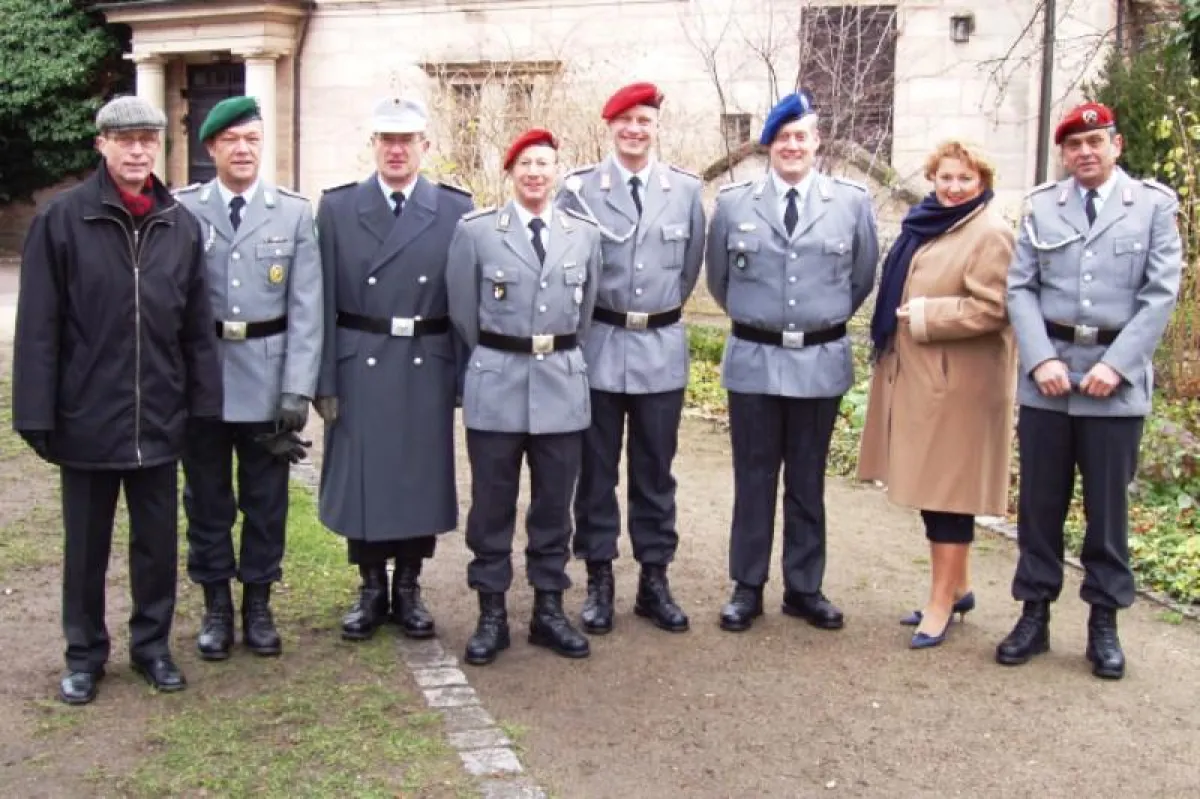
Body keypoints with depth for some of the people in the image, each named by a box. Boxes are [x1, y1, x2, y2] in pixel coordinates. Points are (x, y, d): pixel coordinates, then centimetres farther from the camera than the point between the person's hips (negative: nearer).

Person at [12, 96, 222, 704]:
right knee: (86, 546, 12)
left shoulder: (181, 225, 4)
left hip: (159, 419, 2)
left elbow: (197, 327, 5)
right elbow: (38, 327, -7)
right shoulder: (61, 220, -6)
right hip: (86, 417, -2)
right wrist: (36, 415, -10)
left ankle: (152, 644, 29)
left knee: (158, 541, 12)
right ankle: (84, 654, 27)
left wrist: (204, 405, 2)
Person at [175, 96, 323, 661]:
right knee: (207, 499, 11)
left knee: (266, 499, 10)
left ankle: (258, 605, 25)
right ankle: (216, 607, 25)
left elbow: (306, 308, -3)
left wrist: (298, 388, -10)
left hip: (268, 377, 0)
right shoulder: (182, 210, -1)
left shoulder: (294, 213, 1)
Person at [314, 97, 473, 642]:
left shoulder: (456, 209, 3)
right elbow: (324, 302, 0)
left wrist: (468, 378, -2)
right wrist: (324, 381, -5)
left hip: (428, 369, 0)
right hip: (359, 367, 0)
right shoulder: (336, 208, 2)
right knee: (360, 475, 6)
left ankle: (408, 589, 24)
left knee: (422, 475, 7)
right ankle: (371, 590, 23)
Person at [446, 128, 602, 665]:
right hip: (497, 383, -2)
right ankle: (492, 615, 17)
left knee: (554, 506, 9)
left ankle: (548, 610, 22)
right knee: (492, 506, 5)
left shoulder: (584, 234, 6)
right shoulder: (475, 231, -2)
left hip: (562, 384, 2)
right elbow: (463, 312, 4)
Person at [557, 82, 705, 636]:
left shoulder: (686, 189, 2)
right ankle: (599, 581, 18)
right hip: (598, 346, -1)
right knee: (596, 469, 7)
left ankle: (654, 580, 20)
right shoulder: (579, 188, -4)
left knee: (655, 471, 9)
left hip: (662, 347, 2)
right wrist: (588, 318, 7)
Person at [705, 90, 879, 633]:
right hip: (754, 359, 0)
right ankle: (747, 587, 18)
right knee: (753, 478, 7)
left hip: (821, 361, 1)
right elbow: (719, 279, 12)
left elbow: (863, 278, 11)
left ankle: (804, 588, 22)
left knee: (807, 481, 11)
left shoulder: (852, 202, 0)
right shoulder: (733, 202, 0)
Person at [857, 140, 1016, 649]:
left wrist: (923, 317, -14)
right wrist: (902, 318, 9)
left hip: (957, 382, -9)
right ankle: (956, 587, 27)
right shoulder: (926, 224, 15)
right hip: (915, 376, 9)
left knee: (948, 489, -3)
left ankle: (942, 603, 6)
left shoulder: (991, 234, -11)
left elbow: (989, 309, -19)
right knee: (930, 484, 13)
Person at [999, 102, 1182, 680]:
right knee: (1039, 502, 7)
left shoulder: (1154, 205, 2)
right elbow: (1020, 288, 3)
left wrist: (1117, 365, -12)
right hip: (1047, 373, 2)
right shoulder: (1042, 206, 7)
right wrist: (1041, 359, -10)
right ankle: (1035, 615, 19)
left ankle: (1104, 622, 18)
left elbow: (1161, 293, -3)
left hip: (1116, 377, -1)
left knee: (1108, 505, 6)